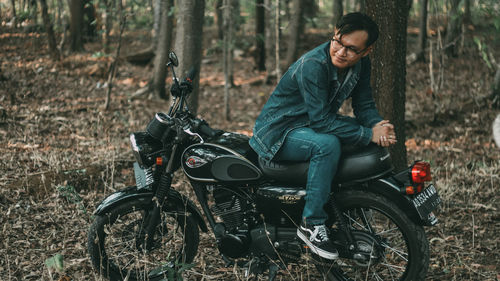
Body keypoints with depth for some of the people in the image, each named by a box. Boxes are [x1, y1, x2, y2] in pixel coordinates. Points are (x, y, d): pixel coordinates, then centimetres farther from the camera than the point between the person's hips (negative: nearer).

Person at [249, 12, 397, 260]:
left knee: (367, 129, 3)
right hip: (279, 131, -9)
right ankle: (312, 225, -22)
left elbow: (364, 105, 1)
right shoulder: (313, 65, -29)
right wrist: (369, 134, -31)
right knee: (327, 144, -35)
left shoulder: (360, 63, -4)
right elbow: (321, 121, -31)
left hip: (313, 124, 9)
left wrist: (378, 126, -22)